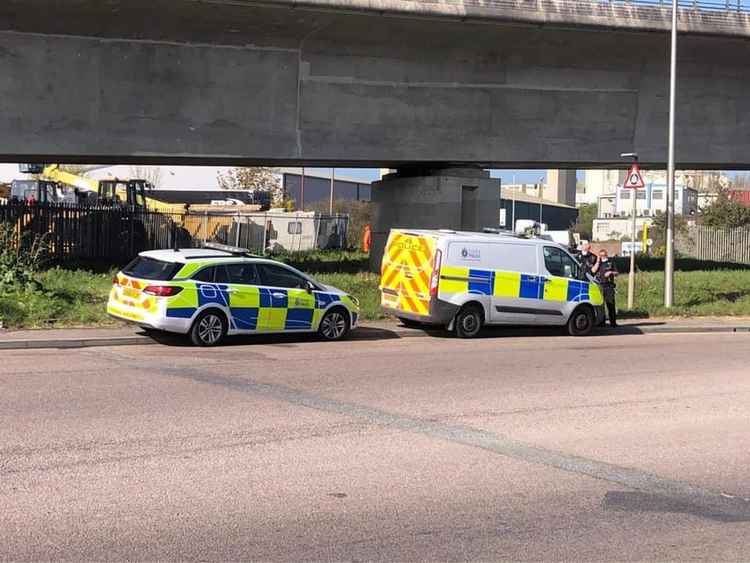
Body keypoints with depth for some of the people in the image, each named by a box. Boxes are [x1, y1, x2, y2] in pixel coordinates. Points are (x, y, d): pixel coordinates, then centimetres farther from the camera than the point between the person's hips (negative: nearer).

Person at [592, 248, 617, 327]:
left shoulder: (610, 263, 16)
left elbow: (616, 273, 17)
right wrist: (598, 261, -2)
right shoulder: (597, 263, 15)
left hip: (609, 286, 0)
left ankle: (613, 322, 0)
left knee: (611, 304, -4)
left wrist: (611, 272, -3)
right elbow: (593, 270, -4)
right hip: (599, 286, 0)